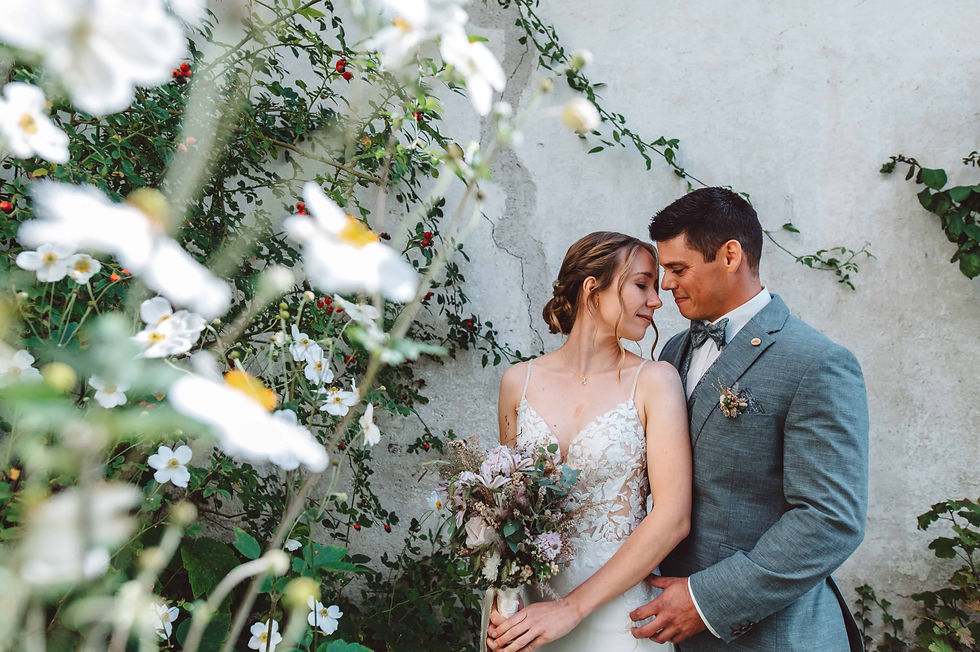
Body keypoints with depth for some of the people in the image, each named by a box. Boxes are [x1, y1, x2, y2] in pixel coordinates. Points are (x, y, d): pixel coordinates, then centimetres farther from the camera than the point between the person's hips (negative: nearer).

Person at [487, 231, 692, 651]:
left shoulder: (654, 381, -8)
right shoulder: (520, 381, 0)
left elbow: (673, 517, -14)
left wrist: (572, 608, -16)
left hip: (615, 608, -2)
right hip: (528, 601, 2)